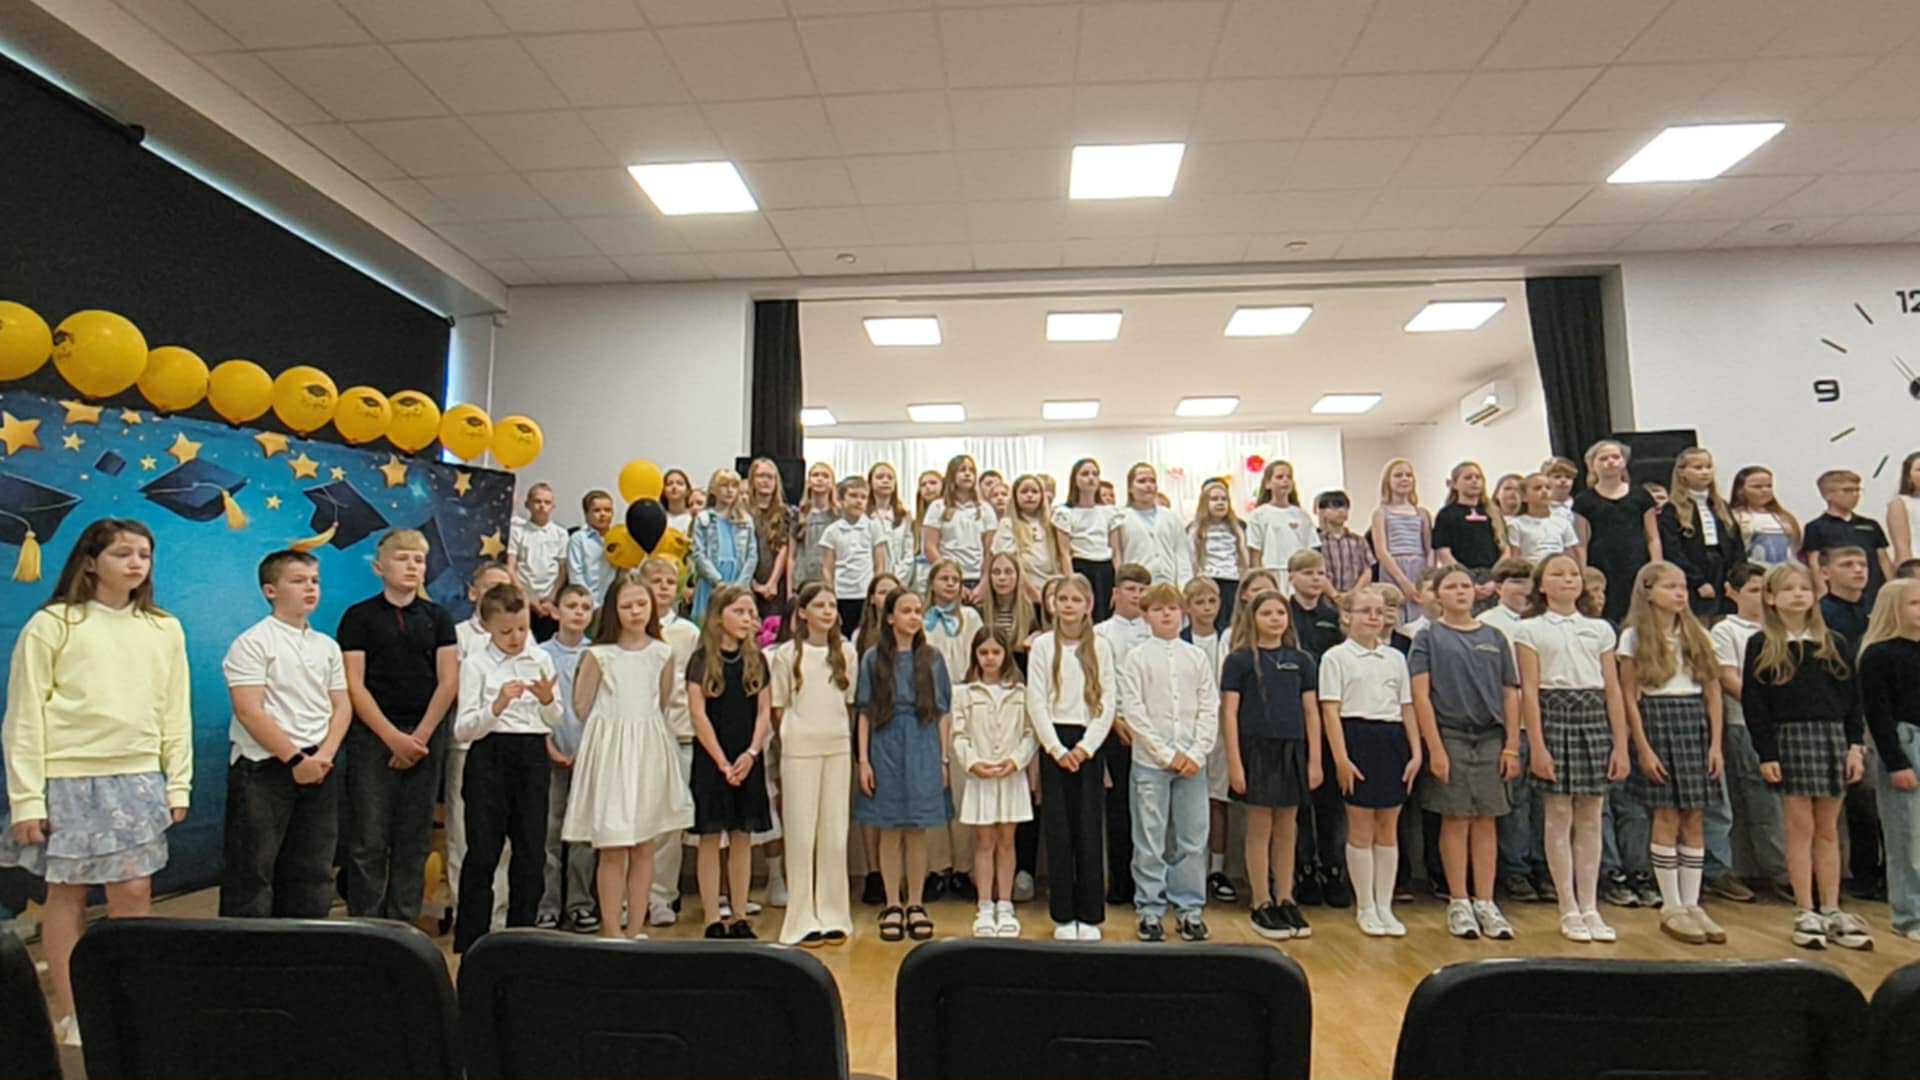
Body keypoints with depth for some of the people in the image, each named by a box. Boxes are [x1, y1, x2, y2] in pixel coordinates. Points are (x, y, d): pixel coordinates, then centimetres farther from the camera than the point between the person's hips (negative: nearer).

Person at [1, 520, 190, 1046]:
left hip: (137, 777, 2)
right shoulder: (51, 624, -3)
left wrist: (178, 784, 5)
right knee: (68, 891, 7)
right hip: (68, 778, -2)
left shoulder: (164, 629, 6)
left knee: (134, 890, 1)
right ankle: (70, 1014, 19)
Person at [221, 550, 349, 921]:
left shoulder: (327, 646, 12)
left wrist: (324, 755, -6)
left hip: (320, 768, 6)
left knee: (312, 871, 11)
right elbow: (249, 712, -13)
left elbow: (342, 706, 10)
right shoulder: (252, 643, -5)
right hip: (264, 768, -6)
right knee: (252, 871, -1)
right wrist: (295, 759, -15)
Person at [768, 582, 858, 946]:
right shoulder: (787, 654, -1)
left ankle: (833, 915, 18)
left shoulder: (846, 653, 7)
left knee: (835, 834, 8)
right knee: (801, 833, 2)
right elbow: (777, 709, 3)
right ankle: (803, 919, 12)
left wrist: (843, 734, 6)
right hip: (799, 749, -3)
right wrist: (790, 738, -2)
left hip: (838, 747, 3)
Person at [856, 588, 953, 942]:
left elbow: (944, 712, 6)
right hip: (886, 750, -1)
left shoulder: (932, 658, 6)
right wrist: (863, 760, -4)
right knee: (890, 831, 5)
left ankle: (916, 906, 17)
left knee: (917, 831, 5)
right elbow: (864, 712, 2)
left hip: (923, 751, 1)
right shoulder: (874, 659, 3)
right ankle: (892, 907, 16)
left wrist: (943, 758, 1)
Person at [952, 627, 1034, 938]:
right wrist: (972, 762, -13)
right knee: (984, 842, 5)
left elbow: (1031, 733, 0)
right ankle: (985, 908, 13)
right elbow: (959, 735, 0)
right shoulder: (965, 693, 3)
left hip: (1012, 776, 0)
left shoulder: (1020, 692, 3)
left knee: (1006, 841, 8)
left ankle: (1005, 907, 18)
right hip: (978, 776, 0)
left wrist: (1016, 760, -13)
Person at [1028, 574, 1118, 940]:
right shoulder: (1042, 645, 0)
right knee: (1058, 830, 2)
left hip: (1089, 744, 1)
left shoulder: (1101, 647, 3)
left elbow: (1107, 703, 0)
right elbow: (1036, 703, -3)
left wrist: (1086, 747, -10)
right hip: (1054, 743, 0)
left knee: (1089, 830, 3)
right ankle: (1063, 916, 13)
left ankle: (1089, 916, 14)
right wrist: (1058, 749, -10)